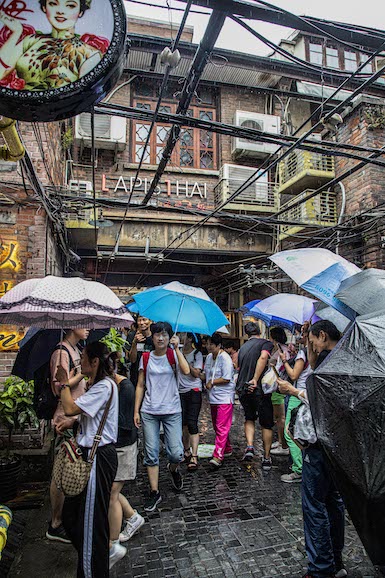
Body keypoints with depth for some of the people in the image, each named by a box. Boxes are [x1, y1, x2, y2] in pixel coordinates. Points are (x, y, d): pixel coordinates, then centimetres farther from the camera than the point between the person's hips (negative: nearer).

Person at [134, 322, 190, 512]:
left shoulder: (173, 355, -1)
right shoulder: (146, 357, 4)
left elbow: (186, 371, -22)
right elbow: (140, 386, 7)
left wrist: (176, 348, -17)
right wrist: (136, 411, 3)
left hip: (172, 411, -1)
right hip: (149, 412, 2)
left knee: (176, 453, -4)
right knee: (151, 454, 5)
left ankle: (173, 469, 31)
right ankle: (154, 492, 22)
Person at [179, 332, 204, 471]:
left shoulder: (197, 354, -1)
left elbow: (196, 373, -10)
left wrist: (185, 361, -19)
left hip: (194, 391, -4)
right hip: (180, 391, 4)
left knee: (192, 423, -9)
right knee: (183, 423, 8)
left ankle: (194, 457, -8)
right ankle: (186, 450, 25)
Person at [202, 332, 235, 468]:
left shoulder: (225, 358, -14)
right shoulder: (209, 357, 11)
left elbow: (226, 379, -19)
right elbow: (205, 375, 21)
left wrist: (211, 382, -13)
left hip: (224, 397, -9)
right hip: (213, 398, 9)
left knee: (221, 427, -9)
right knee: (217, 426, 16)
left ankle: (218, 456, -9)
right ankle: (227, 449, 32)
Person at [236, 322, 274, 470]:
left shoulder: (242, 347, 14)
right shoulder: (266, 343, -4)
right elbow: (263, 357, -24)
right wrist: (255, 379, -23)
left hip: (243, 390, 4)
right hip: (260, 390, -4)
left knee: (249, 418, 24)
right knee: (266, 424, 13)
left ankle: (250, 446, 4)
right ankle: (266, 458, 20)